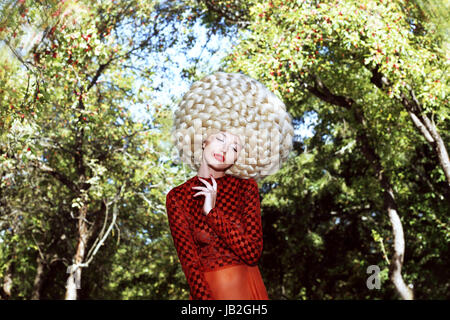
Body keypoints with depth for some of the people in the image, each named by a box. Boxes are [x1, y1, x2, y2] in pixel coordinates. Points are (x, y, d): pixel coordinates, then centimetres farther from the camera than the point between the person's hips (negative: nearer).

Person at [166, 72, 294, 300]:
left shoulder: (246, 187, 1)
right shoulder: (178, 198, -2)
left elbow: (253, 252, -9)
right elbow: (190, 263, -8)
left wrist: (212, 211, -14)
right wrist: (205, 298, -22)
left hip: (249, 290, 1)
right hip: (207, 291, -1)